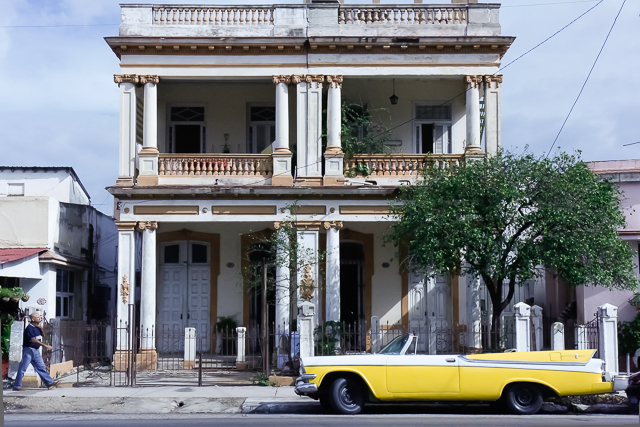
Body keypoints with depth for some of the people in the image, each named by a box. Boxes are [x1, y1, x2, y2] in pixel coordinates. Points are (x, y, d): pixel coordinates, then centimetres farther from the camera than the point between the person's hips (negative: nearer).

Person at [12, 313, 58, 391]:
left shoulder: (37, 327, 13)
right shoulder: (29, 328, -15)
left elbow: (42, 335, 18)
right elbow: (33, 340, -23)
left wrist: (40, 328, -1)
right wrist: (45, 346, -23)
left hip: (36, 350, 8)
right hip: (29, 350, -8)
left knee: (41, 367, 6)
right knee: (22, 369, -1)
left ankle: (50, 382, 6)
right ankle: (17, 386, 5)